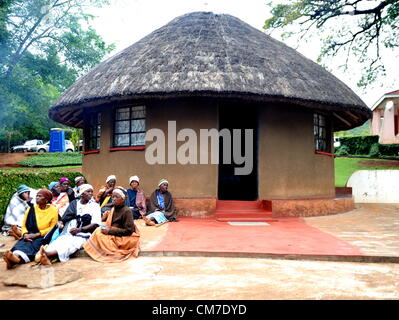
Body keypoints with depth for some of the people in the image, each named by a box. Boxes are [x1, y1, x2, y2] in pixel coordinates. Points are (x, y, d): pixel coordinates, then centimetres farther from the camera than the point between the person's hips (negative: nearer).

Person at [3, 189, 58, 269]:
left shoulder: (53, 210, 1)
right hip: (30, 235, 4)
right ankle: (15, 256, -60)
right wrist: (25, 234, -9)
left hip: (44, 237, -4)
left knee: (35, 244, -34)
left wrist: (37, 234, -13)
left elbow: (52, 228, -3)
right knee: (23, 242, -29)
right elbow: (24, 225, 13)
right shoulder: (31, 209, 12)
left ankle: (18, 258, -62)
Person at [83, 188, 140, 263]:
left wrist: (110, 231, -20)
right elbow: (109, 225, 15)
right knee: (98, 231, -11)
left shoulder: (127, 211, -14)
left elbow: (128, 231, -19)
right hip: (114, 235, 8)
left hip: (126, 238, -8)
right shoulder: (113, 209, 8)